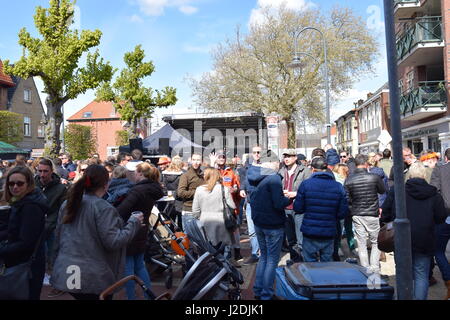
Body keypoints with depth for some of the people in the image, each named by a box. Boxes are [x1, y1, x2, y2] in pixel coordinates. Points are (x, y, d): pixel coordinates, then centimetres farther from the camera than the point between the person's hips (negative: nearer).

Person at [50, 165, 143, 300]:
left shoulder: (67, 204, 6)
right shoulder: (104, 208, -17)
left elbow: (58, 237, 14)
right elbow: (113, 242, -21)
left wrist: (58, 262, 26)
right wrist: (134, 223, -9)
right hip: (95, 278, -6)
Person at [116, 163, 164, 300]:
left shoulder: (137, 190, -20)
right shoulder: (153, 190, 6)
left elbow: (121, 210, -26)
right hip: (142, 232, 8)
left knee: (128, 268, 4)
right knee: (140, 265, 19)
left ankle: (131, 296, 13)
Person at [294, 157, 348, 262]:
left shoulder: (305, 184, -9)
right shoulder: (338, 186, -2)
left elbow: (298, 209, -7)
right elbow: (343, 212, -2)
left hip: (310, 232, -2)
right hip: (329, 233, 2)